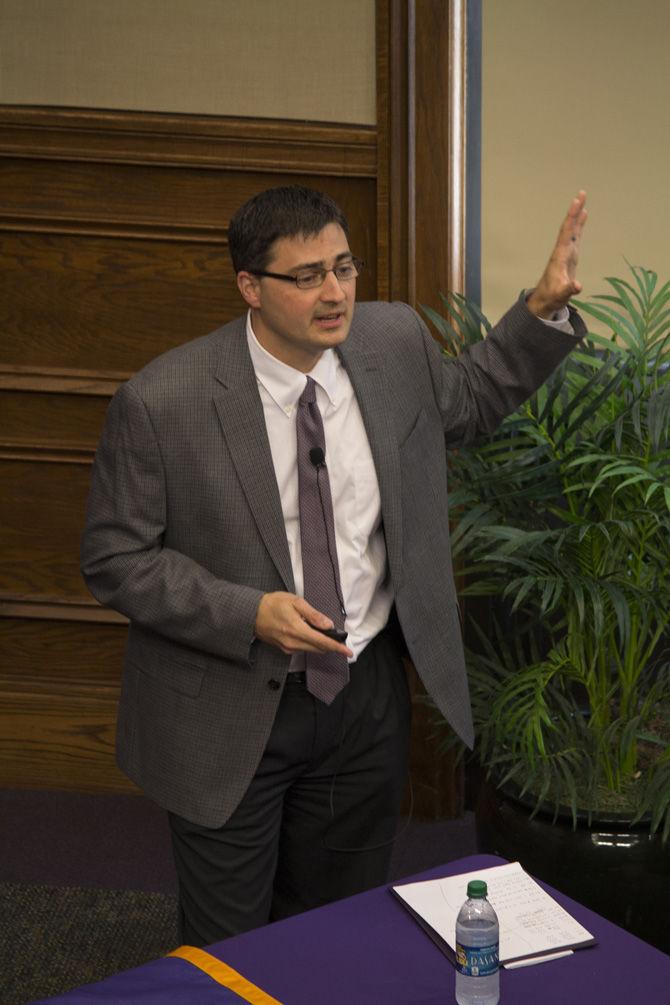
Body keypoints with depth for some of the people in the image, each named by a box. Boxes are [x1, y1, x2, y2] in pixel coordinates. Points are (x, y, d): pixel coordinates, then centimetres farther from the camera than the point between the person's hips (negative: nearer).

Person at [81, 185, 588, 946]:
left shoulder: (394, 341, -6)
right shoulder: (160, 403, -20)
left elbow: (467, 403, 16)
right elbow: (115, 559, -14)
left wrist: (546, 307, 2)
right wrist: (249, 615, -25)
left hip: (365, 695, 4)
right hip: (231, 709, -4)